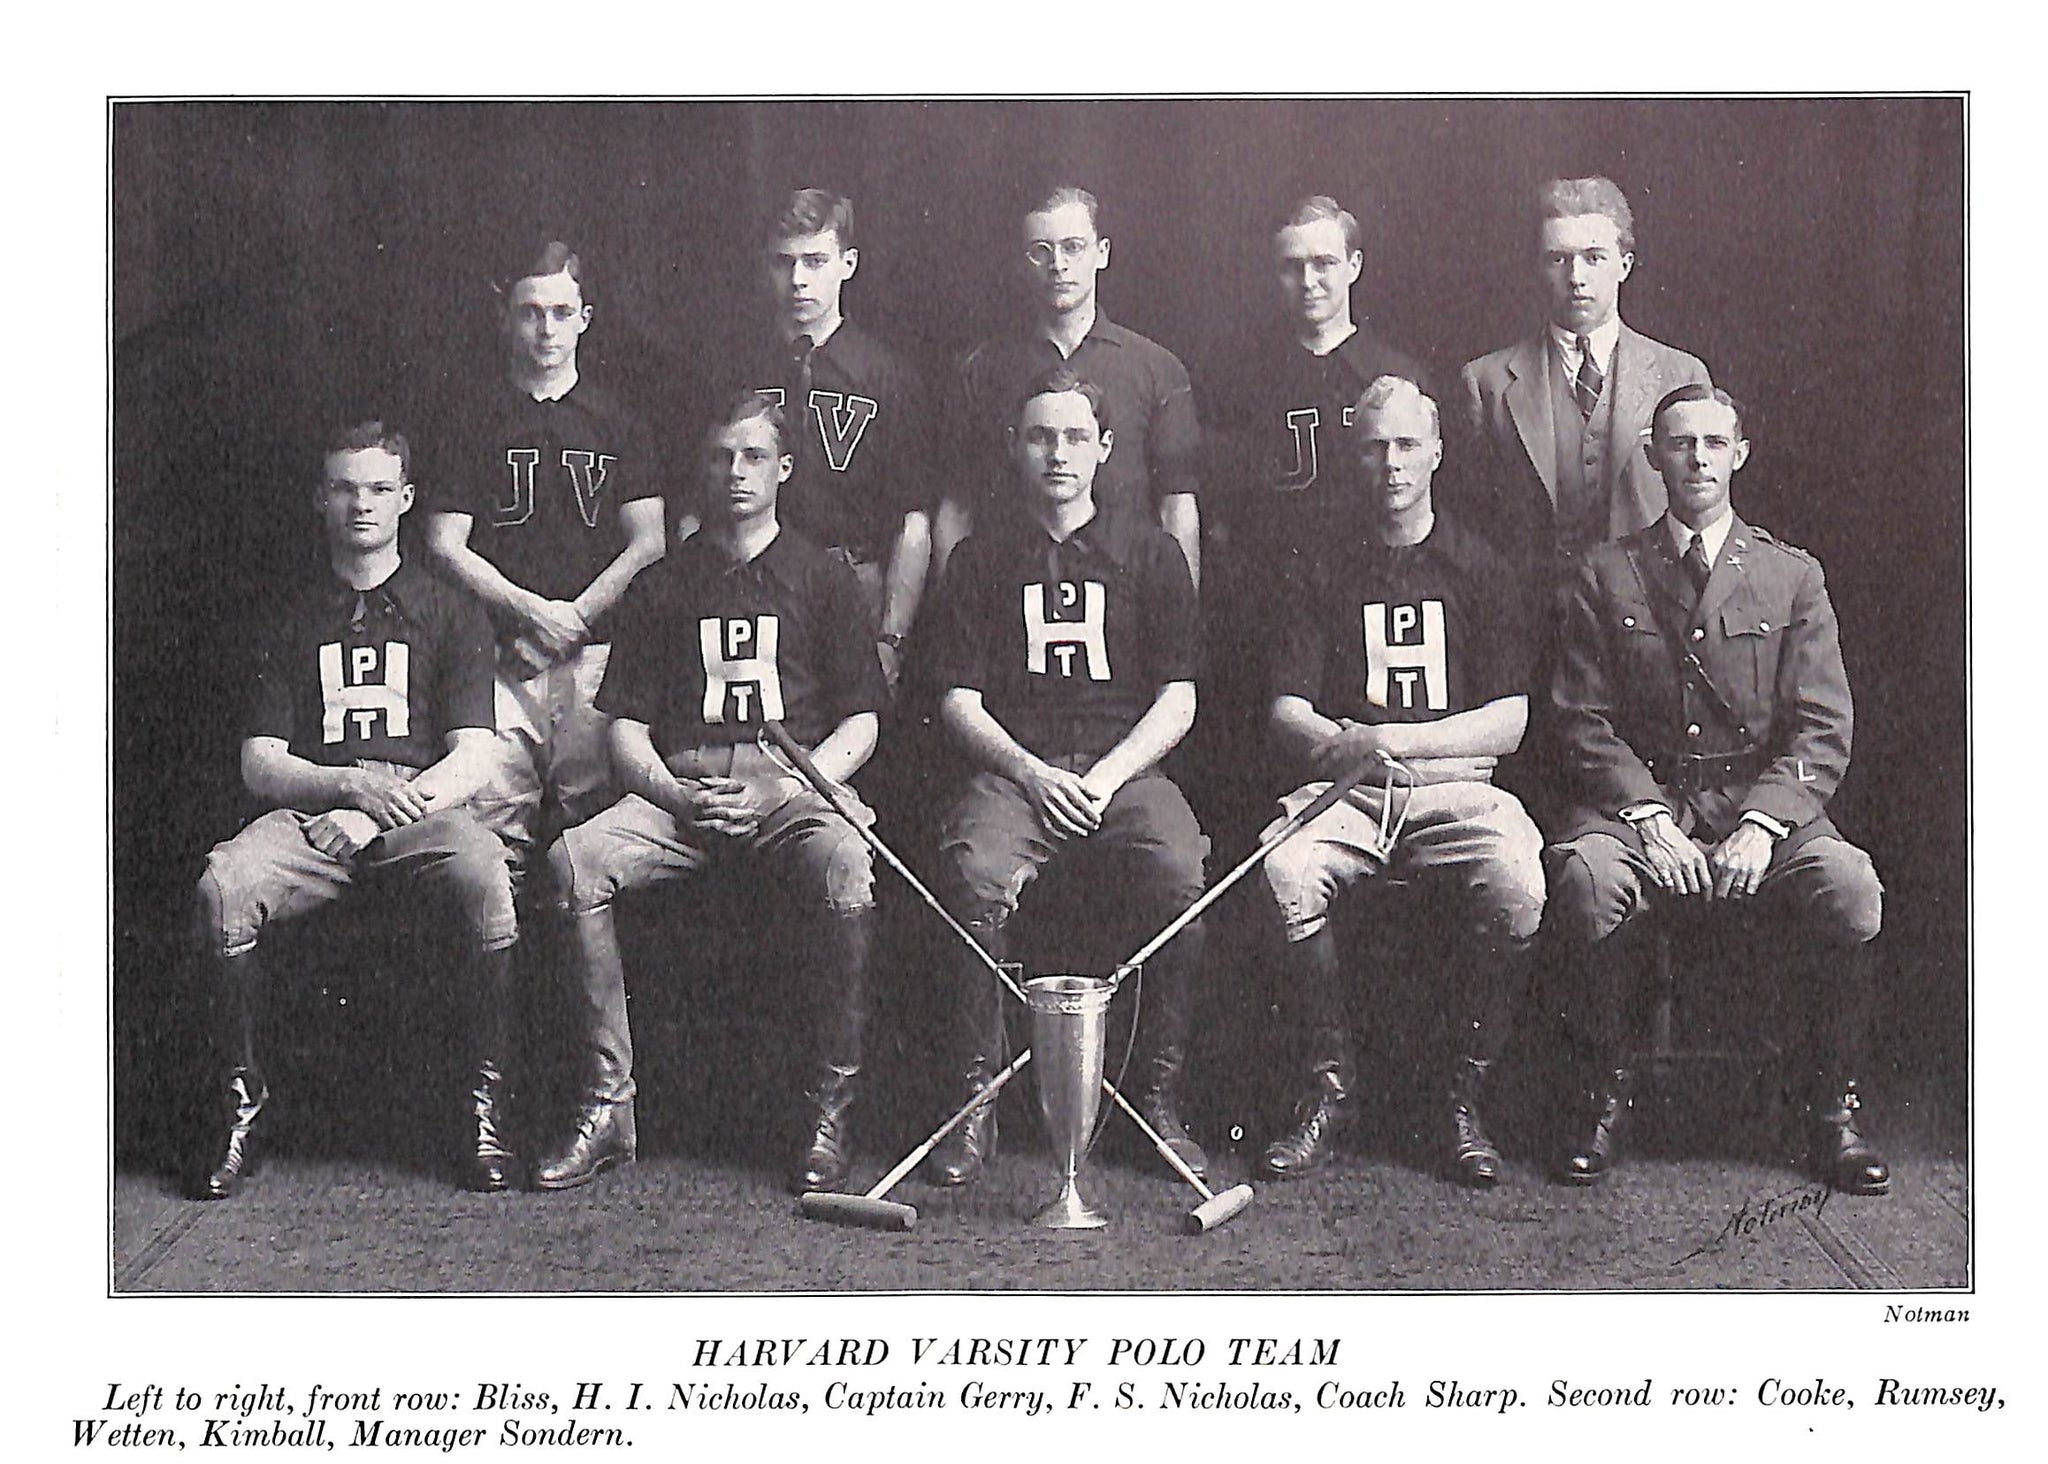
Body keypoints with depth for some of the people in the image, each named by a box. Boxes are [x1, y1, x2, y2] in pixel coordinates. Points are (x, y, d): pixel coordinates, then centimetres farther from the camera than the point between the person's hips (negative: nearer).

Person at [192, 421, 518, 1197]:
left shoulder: (450, 611, 15)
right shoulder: (293, 620, 19)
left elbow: (472, 757, 4)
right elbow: (259, 764, 9)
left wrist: (398, 799, -16)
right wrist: (352, 786, -11)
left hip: (424, 809, -2)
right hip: (310, 812, 2)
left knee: (485, 874, -36)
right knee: (223, 885, -30)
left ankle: (487, 1106, -23)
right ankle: (240, 1100, -16)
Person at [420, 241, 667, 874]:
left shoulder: (613, 417, 16)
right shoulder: (473, 416, 11)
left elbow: (648, 543, 8)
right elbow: (446, 545, 4)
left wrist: (572, 618, -5)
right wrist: (532, 611, -9)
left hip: (596, 656, 1)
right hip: (500, 658, -1)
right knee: (494, 828, -13)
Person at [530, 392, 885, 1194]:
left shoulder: (822, 577, 15)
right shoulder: (664, 586, 19)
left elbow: (859, 725, 8)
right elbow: (626, 727, 13)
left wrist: (781, 789, -9)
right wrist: (678, 797, -7)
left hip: (794, 780, -2)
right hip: (678, 785, 2)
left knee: (844, 862, -36)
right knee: (574, 858, -28)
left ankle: (834, 1108, -25)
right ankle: (607, 1105, -22)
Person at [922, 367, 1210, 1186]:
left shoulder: (1148, 555, 13)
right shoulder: (985, 558, 14)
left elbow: (1178, 698, 7)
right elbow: (960, 701, 7)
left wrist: (1108, 775, -9)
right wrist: (1032, 772, -10)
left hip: (1126, 765, 0)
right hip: (1015, 767, 0)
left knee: (1183, 878, -30)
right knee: (975, 873, -32)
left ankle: (1160, 1098, -16)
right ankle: (976, 1101, -22)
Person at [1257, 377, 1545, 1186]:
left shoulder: (1478, 566, 11)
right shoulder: (1326, 569, 14)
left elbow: (1508, 721, 2)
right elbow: (1288, 712, 7)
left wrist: (1392, 739, -10)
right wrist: (1338, 744, -16)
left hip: (1456, 782, -1)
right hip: (1345, 786, 1)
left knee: (1517, 884, -32)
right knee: (1285, 871, -31)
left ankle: (1465, 1097, -15)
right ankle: (1331, 1084, -15)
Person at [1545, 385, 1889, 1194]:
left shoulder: (1794, 576, 9)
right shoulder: (1607, 575, 9)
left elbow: (1822, 730, 2)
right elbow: (1585, 718, 2)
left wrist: (1762, 825, -16)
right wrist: (1651, 820, -14)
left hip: (1766, 800, 0)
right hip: (1639, 796, 0)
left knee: (1851, 889, -29)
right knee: (1586, 877, -33)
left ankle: (1836, 1105, -10)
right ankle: (1611, 1091, -13)